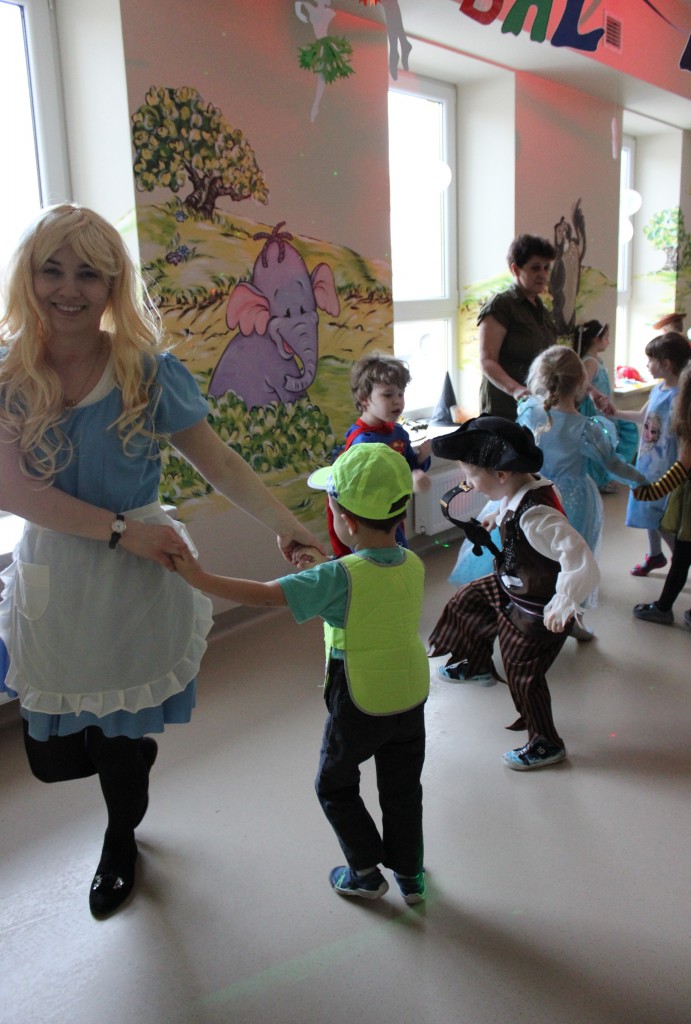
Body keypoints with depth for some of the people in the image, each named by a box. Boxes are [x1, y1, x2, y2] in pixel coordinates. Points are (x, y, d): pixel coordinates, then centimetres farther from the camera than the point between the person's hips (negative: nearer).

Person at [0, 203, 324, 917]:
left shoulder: (148, 371, -9)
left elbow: (220, 464, -7)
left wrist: (284, 524, -17)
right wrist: (120, 528, -23)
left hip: (134, 582, -2)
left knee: (119, 738, 12)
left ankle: (120, 844, 48)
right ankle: (138, 751, 48)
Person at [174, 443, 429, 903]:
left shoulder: (338, 577, -26)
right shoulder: (414, 565, -6)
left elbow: (264, 593, -28)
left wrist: (199, 576, -23)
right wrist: (325, 569, 8)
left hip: (359, 706, -6)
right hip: (411, 697, 6)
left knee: (335, 785, 19)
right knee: (403, 787, 22)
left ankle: (366, 871, 29)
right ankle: (410, 874, 35)